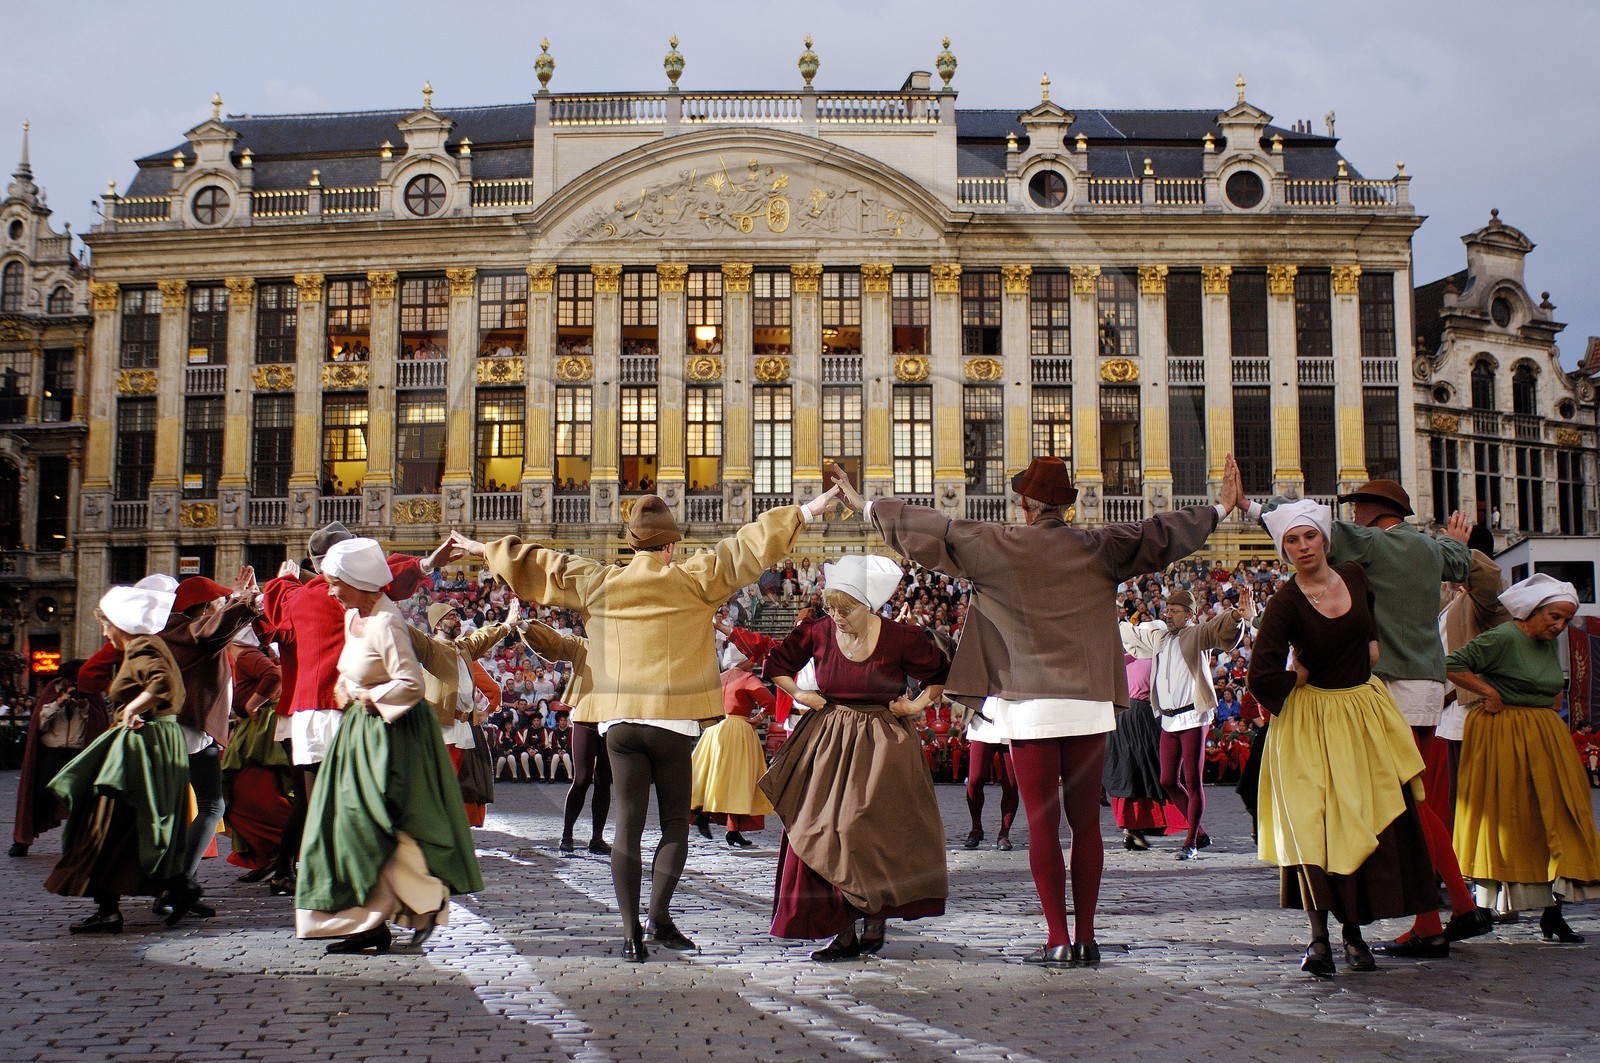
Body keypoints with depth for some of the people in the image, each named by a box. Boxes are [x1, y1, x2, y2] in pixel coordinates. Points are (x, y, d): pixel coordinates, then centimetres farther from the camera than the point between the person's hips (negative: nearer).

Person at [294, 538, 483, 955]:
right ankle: (369, 923, 13)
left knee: (381, 828, -7)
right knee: (354, 825, 8)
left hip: (390, 735, -10)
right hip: (360, 732, 10)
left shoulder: (385, 623, -20)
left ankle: (430, 903, 10)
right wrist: (347, 689, 6)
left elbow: (411, 684, -28)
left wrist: (370, 696, -15)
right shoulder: (354, 617, 9)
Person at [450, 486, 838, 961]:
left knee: (628, 824, 5)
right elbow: (748, 547, -1)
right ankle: (660, 914, -4)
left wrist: (485, 549, 30)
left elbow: (537, 564, 16)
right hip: (673, 722, -2)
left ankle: (631, 931, 2)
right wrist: (804, 512, 4)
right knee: (675, 822, 10)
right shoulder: (692, 579, -2)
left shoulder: (597, 583, 5)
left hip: (619, 721, 3)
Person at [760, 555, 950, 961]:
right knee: (825, 834, -2)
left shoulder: (900, 639, -10)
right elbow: (776, 663, 15)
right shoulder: (817, 634, -3)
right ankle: (844, 932, 4)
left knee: (874, 835, -8)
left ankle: (875, 920, 11)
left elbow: (941, 673, 7)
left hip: (883, 744, -3)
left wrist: (920, 704, -5)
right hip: (828, 741, 3)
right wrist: (798, 694, 3)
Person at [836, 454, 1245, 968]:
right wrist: (1220, 509, 21)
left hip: (1030, 708, -2)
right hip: (1090, 704, 2)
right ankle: (1086, 938, 12)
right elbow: (1159, 532, 9)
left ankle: (1058, 939, 2)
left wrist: (867, 506, 13)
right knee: (1086, 823, 8)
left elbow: (933, 529, 2)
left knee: (1042, 825, 1)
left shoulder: (997, 546, -3)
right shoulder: (1099, 548, 3)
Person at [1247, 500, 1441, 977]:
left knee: (1373, 823, 4)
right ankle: (1318, 936, -10)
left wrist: (1372, 642, 13)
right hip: (1313, 722, -5)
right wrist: (1302, 678, -7)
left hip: (1367, 711, 5)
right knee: (1313, 824, -12)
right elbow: (1262, 676, -19)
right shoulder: (1285, 603, -14)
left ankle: (1355, 931, 15)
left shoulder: (1355, 576, 1)